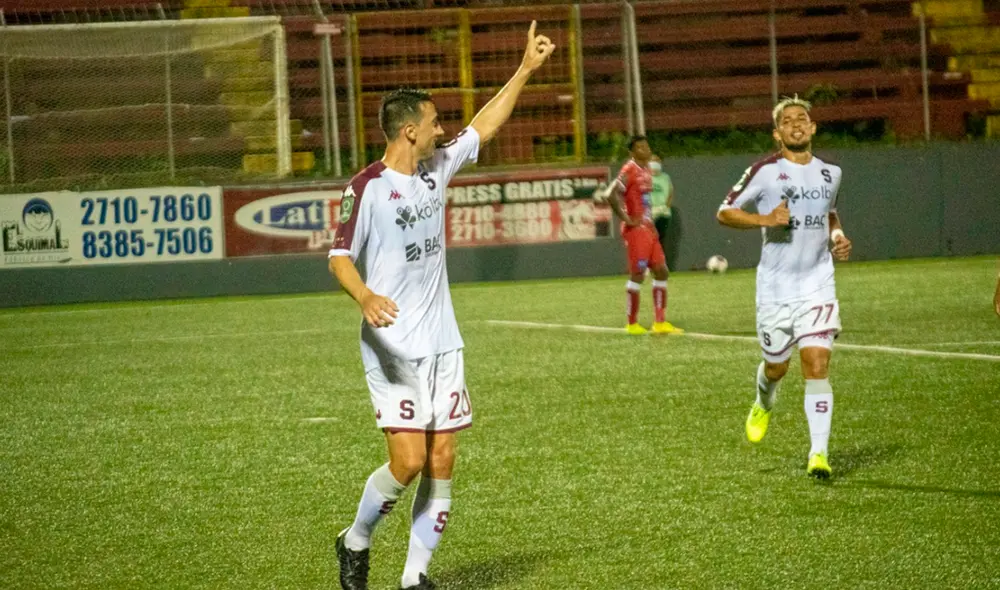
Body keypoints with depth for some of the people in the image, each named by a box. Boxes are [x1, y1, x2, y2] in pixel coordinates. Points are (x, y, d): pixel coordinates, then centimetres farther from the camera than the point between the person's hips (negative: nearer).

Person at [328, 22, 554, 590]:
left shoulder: (437, 168, 9)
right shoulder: (367, 187, -10)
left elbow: (484, 126, 22)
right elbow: (340, 257, -11)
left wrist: (527, 69, 22)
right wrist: (365, 297, -31)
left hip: (442, 343, 7)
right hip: (394, 348, -7)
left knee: (442, 463, 1)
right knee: (408, 461, -13)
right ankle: (355, 543, 12)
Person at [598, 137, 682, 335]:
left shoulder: (646, 170, 12)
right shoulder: (629, 171, -15)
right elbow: (610, 195, -26)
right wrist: (626, 219, -20)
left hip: (648, 228, 9)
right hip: (636, 230, -9)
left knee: (661, 271, 8)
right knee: (637, 274, -5)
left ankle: (660, 322, 12)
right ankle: (632, 324, 4)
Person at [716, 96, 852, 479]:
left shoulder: (829, 173, 8)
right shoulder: (765, 172, -6)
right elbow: (725, 212, -3)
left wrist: (838, 236, 6)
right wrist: (765, 220, -18)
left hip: (817, 285, 2)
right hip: (775, 287, -1)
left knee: (817, 365, -13)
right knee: (776, 366, 12)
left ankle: (818, 453, -12)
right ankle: (763, 405, 49)